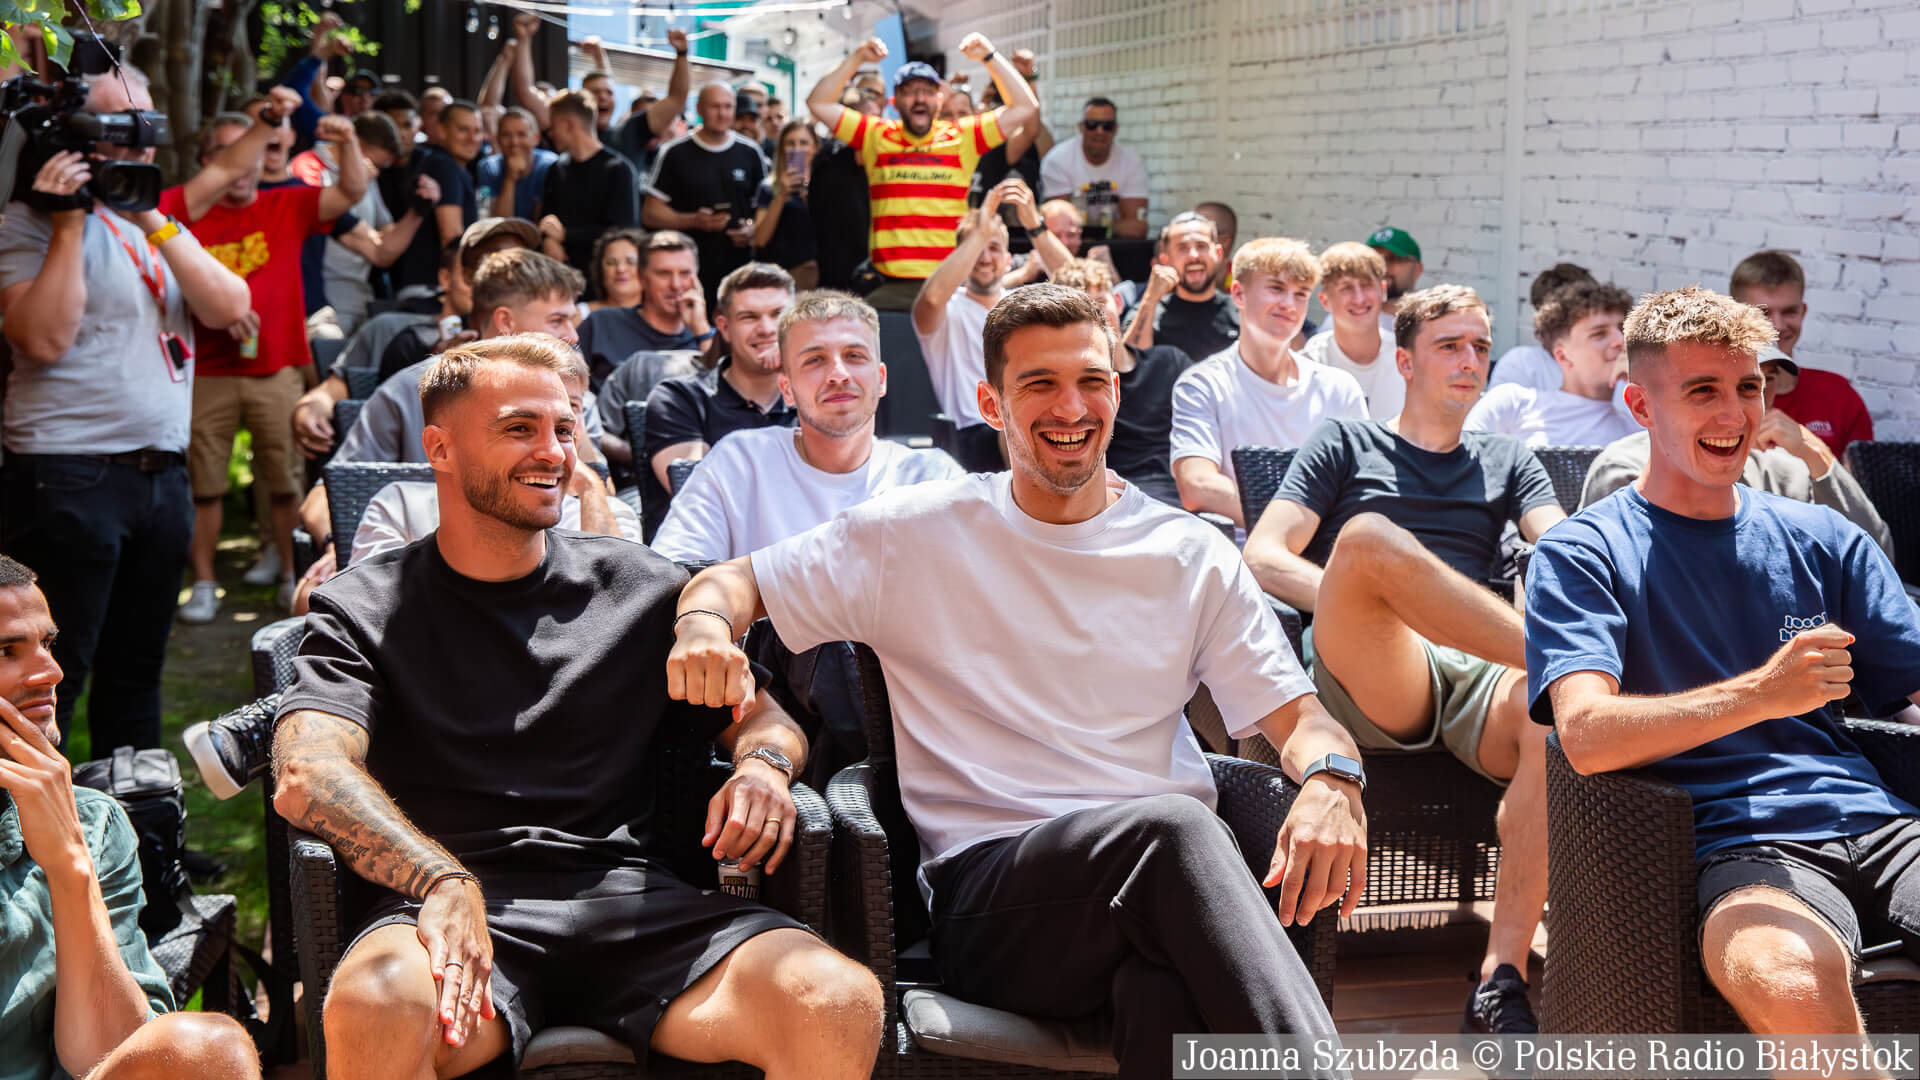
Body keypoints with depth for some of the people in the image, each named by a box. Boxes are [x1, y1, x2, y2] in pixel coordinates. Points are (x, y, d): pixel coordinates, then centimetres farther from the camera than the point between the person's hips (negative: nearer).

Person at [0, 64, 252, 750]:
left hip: (162, 473, 6)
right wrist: (70, 223, -17)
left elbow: (230, 308, 1)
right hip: (68, 478, -6)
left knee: (136, 668, 15)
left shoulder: (158, 219, 16)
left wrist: (154, 223, -8)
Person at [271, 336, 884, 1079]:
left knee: (841, 1005, -26)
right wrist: (445, 881, -25)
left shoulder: (636, 588, 19)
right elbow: (306, 778, -7)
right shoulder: (366, 612, 10)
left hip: (626, 898, 2)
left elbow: (763, 717, 23)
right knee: (374, 1010, -38)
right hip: (456, 906, -1)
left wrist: (763, 765, -4)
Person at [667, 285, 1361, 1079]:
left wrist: (1331, 779, -14)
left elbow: (1295, 716, 11)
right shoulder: (920, 534, 10)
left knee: (1165, 989, -41)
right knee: (1171, 825, -36)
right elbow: (732, 582, 15)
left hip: (1160, 876, 1)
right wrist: (705, 626, -11)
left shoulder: (1190, 554, 15)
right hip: (984, 893, -1)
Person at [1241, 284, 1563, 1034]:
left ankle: (1501, 979, -34)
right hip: (1366, 678, -2)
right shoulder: (1346, 444, 23)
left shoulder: (1507, 461, 32)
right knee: (1368, 536, -36)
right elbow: (1263, 558, 9)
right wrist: (1356, 603, -10)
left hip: (1477, 684, 3)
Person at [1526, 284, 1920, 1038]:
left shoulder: (1821, 541, 21)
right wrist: (1762, 693, -21)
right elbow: (1587, 735, -10)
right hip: (1741, 846, -4)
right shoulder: (1582, 554, 6)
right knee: (1788, 980, -38)